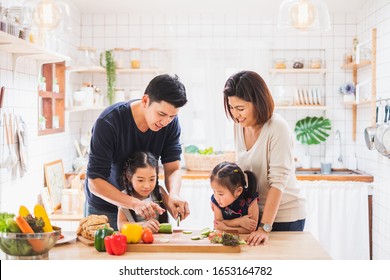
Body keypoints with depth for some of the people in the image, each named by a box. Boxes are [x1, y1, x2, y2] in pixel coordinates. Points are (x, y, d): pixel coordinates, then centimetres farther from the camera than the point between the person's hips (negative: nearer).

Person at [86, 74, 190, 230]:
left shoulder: (170, 122, -16)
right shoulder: (108, 122, -30)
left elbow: (173, 168, -14)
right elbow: (95, 181, -31)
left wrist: (173, 195, -37)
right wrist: (135, 204, -44)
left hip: (144, 201, 4)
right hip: (105, 206, -3)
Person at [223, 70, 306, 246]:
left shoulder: (278, 129, -21)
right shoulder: (239, 126, -1)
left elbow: (278, 181, -24)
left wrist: (265, 227, -27)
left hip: (284, 218, -5)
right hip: (254, 213, 6)